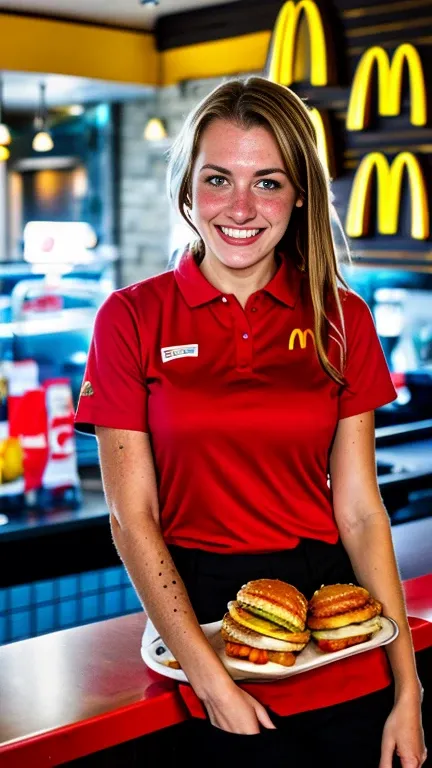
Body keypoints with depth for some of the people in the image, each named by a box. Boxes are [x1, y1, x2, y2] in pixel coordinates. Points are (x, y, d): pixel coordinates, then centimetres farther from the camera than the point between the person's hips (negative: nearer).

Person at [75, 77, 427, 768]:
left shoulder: (342, 320, 2)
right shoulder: (132, 318, -3)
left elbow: (360, 510, 1)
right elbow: (132, 516, -4)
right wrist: (209, 677, -10)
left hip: (332, 603, 2)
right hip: (199, 606, -2)